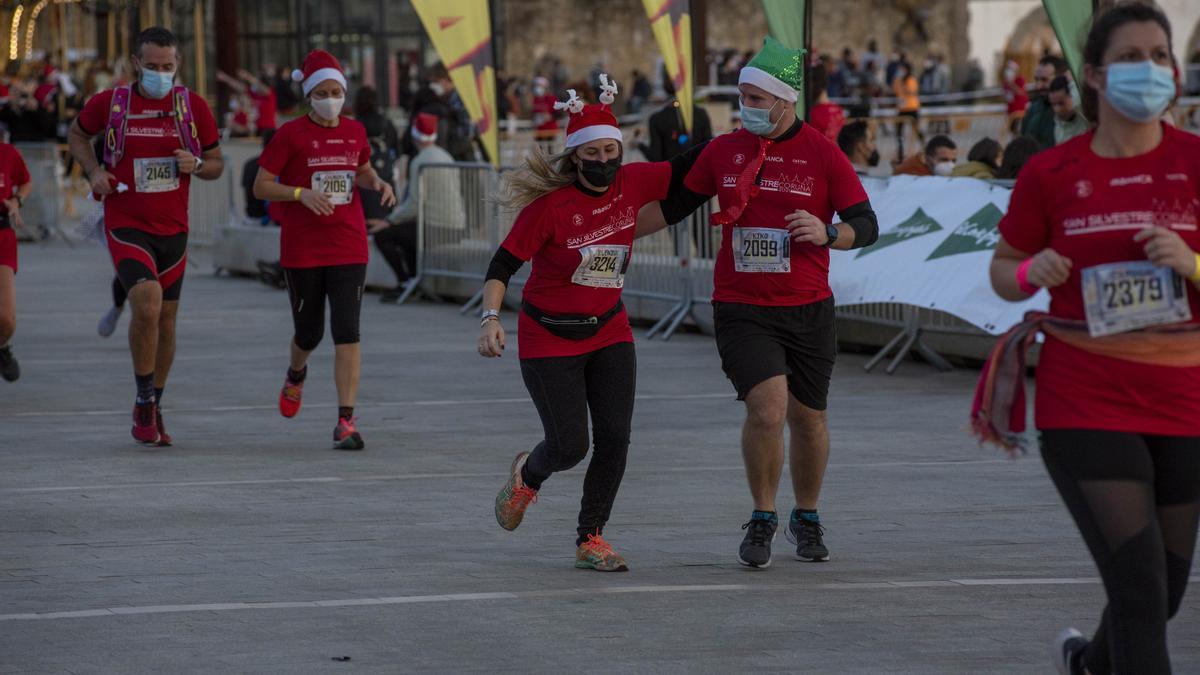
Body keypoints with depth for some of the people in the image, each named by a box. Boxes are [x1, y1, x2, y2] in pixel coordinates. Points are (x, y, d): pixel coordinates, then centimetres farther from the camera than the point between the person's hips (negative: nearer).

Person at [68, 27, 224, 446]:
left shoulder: (194, 107, -2)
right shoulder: (109, 104, -6)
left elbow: (217, 164, 8)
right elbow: (78, 135, 14)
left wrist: (197, 165, -15)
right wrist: (94, 172, -4)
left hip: (173, 230, 3)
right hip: (126, 227, -3)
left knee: (165, 319, 12)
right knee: (147, 303, -25)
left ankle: (153, 409, 30)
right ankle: (144, 402, -8)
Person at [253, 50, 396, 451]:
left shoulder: (355, 132, 6)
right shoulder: (291, 135, -6)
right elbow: (261, 187, -5)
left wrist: (378, 183, 3)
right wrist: (302, 193, -21)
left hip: (349, 248, 2)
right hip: (302, 249, -2)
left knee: (347, 331, -10)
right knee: (310, 333, 9)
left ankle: (346, 422, -10)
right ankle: (296, 374, 47)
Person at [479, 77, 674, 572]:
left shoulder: (632, 184, -7)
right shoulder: (551, 205, -19)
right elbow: (503, 264, -15)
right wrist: (490, 318, -28)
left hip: (609, 332, 4)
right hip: (549, 338, -4)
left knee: (614, 438, -5)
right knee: (570, 446, -3)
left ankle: (591, 539, 10)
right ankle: (528, 474, 33)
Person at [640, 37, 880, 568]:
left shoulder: (823, 154, -3)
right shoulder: (722, 151, 2)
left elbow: (866, 225, -4)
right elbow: (673, 206, 14)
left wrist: (827, 233, -25)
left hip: (808, 310, 0)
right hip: (741, 310, 0)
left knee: (808, 419, 11)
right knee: (767, 408, -19)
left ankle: (806, 519, 35)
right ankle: (762, 519, 1)